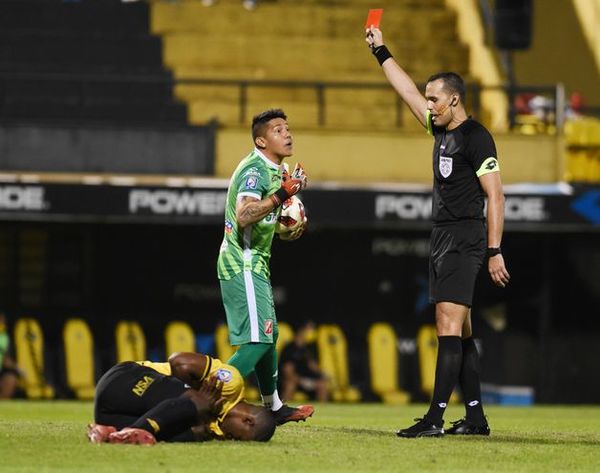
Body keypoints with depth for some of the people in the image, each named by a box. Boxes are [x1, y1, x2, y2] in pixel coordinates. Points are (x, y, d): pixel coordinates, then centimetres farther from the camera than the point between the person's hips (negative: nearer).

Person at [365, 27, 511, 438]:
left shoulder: (476, 137, -11)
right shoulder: (443, 130, 15)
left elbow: (495, 196, -14)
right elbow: (408, 91, 28)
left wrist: (494, 251, -19)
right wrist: (381, 51, 31)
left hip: (465, 238, -9)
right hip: (442, 236, 9)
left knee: (449, 326, -15)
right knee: (460, 332, 9)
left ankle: (435, 418, -21)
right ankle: (476, 417, 12)